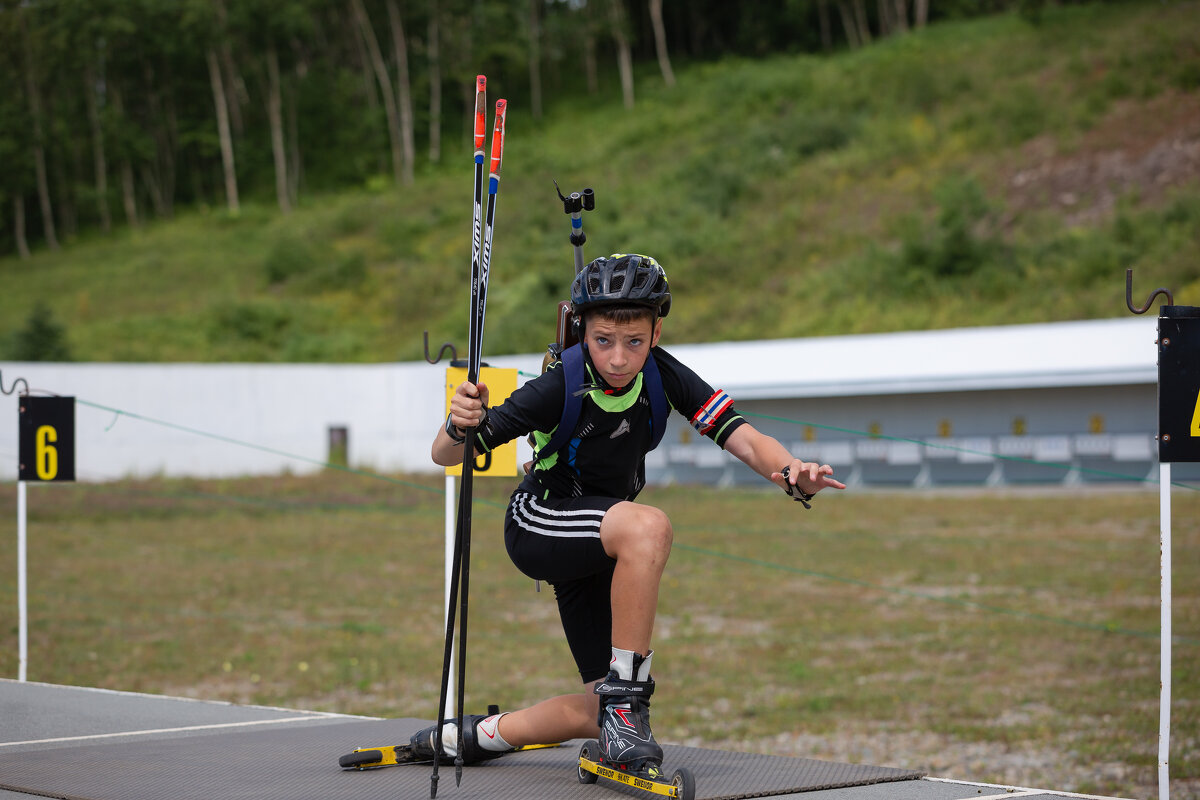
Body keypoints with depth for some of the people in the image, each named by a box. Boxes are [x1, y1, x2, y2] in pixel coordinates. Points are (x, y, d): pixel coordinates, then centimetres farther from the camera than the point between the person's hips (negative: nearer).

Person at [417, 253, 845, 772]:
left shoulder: (662, 375, -17)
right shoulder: (560, 388, -27)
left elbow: (745, 440, -25)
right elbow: (443, 455, -25)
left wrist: (793, 472, -46)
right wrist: (460, 427, -49)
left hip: (597, 544, 6)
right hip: (536, 527, -6)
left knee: (607, 714, 1)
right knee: (648, 527, -38)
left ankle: (477, 736, 21)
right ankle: (625, 691, -27)